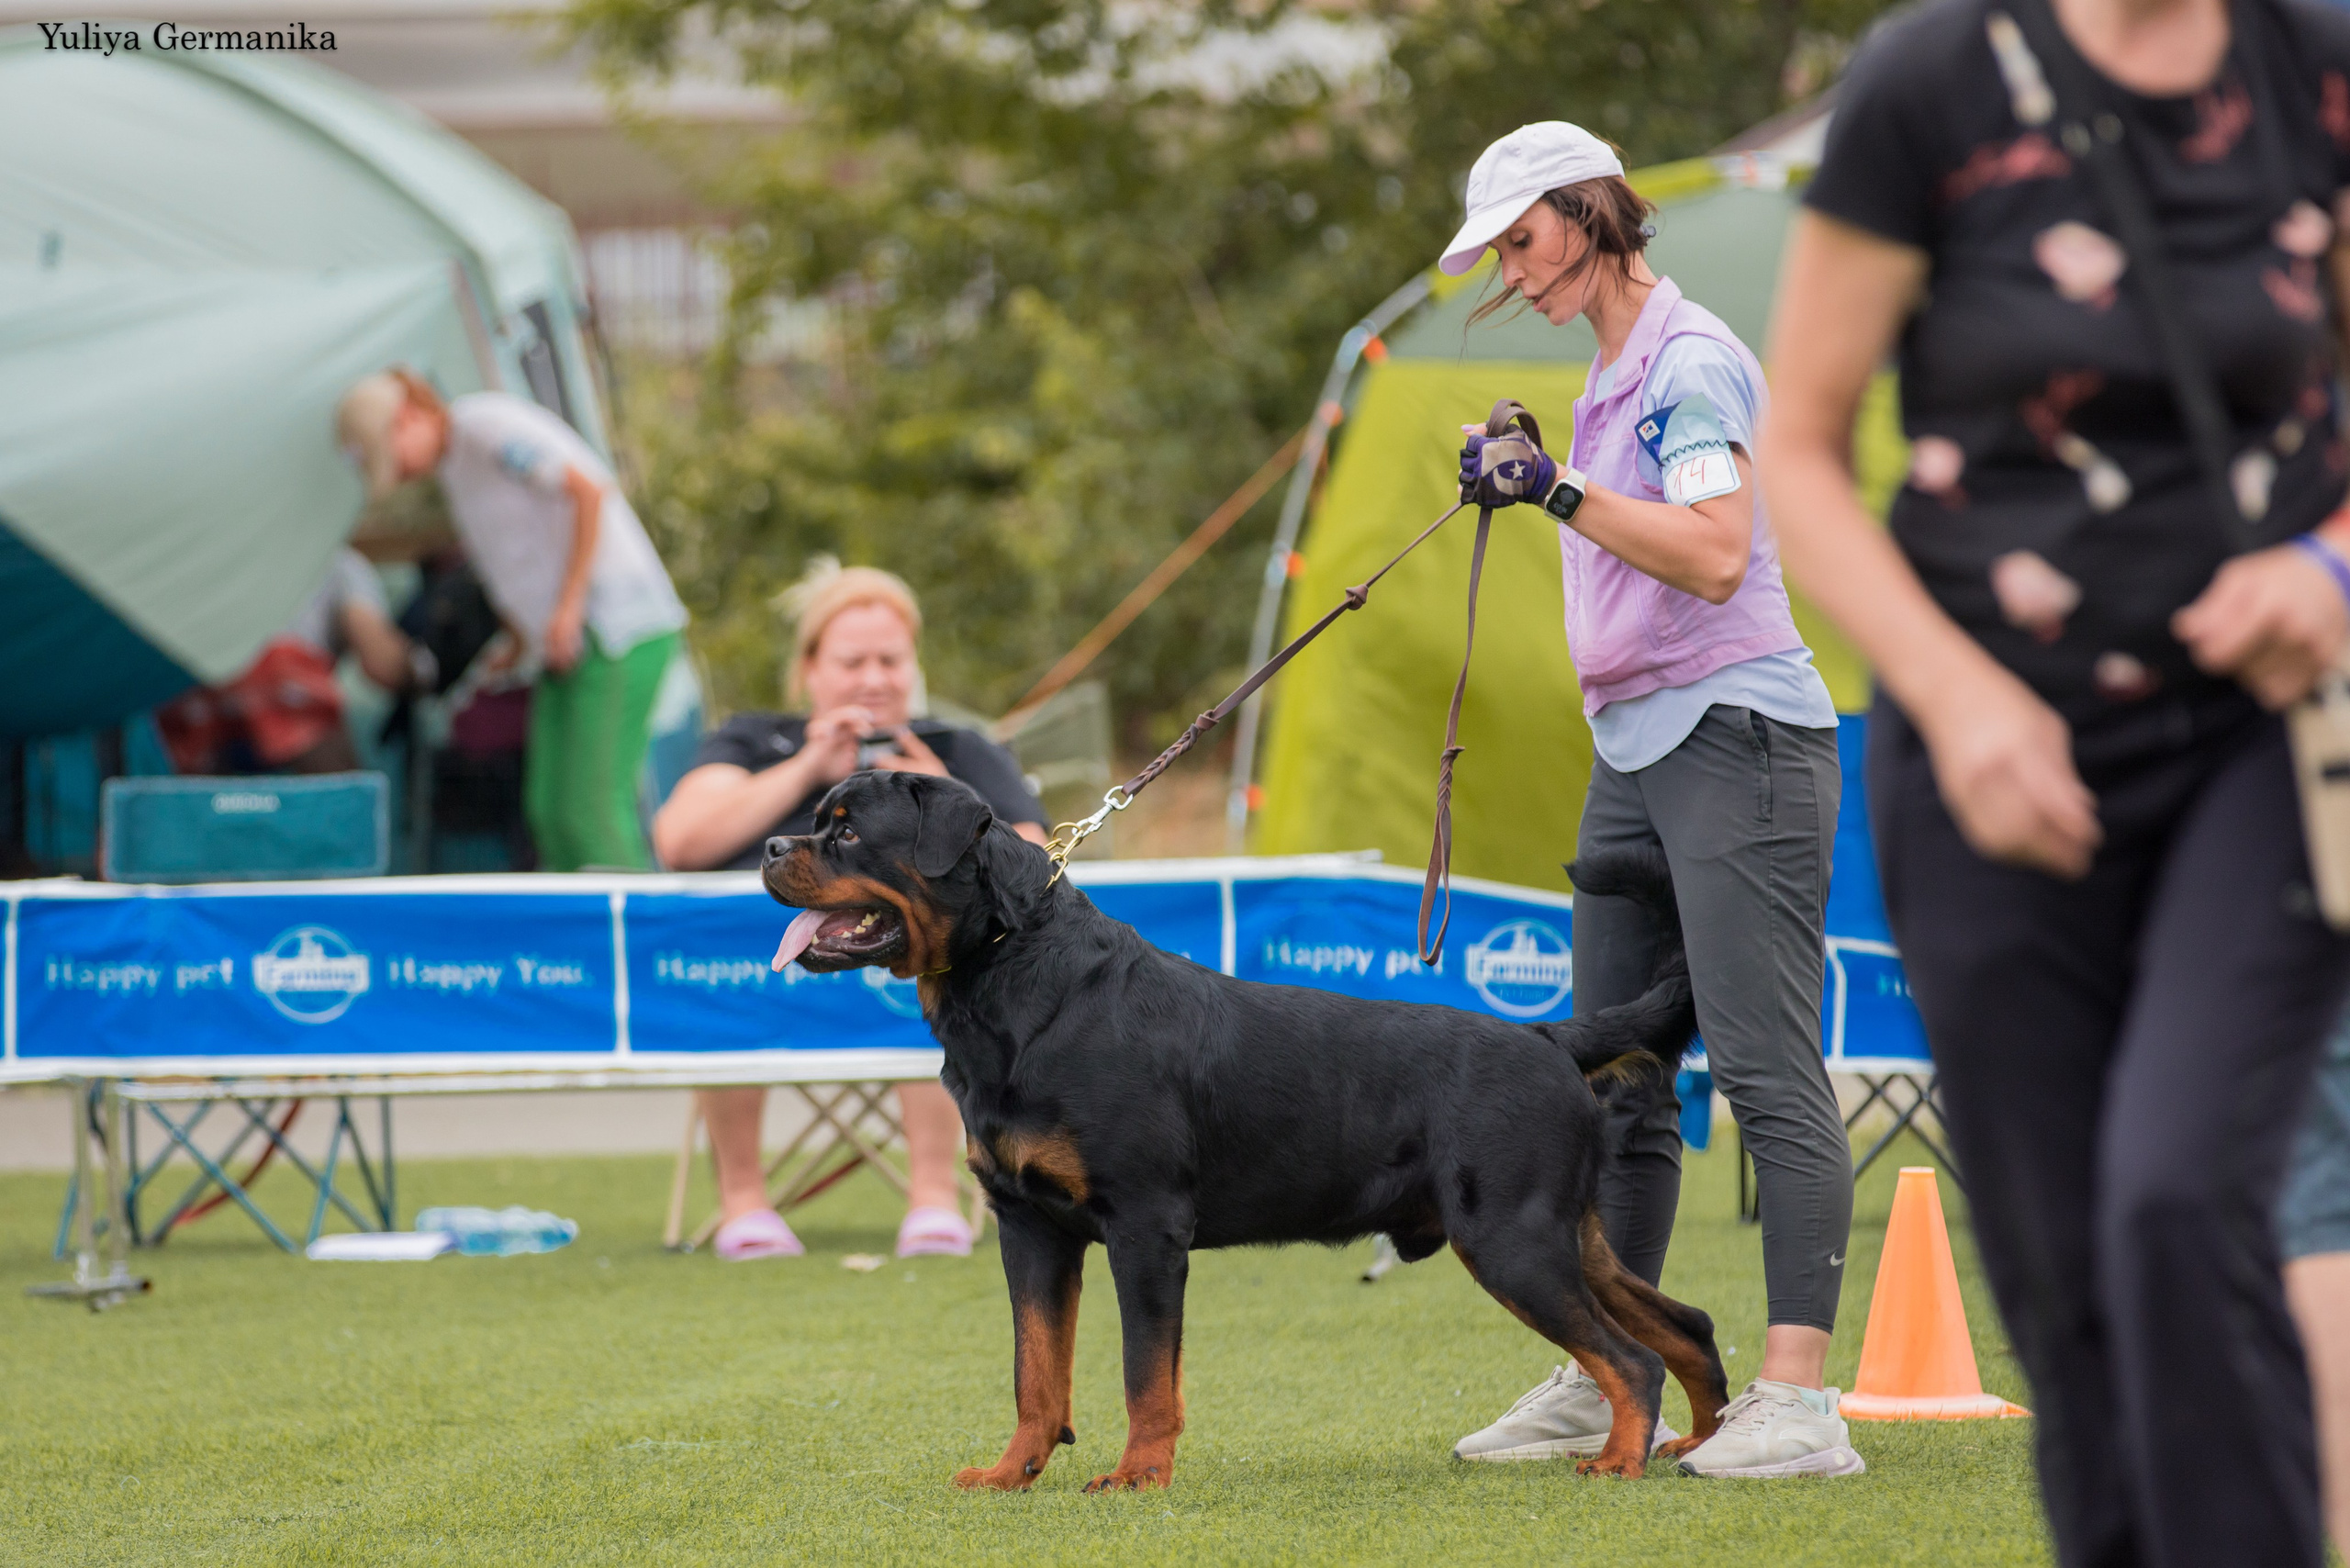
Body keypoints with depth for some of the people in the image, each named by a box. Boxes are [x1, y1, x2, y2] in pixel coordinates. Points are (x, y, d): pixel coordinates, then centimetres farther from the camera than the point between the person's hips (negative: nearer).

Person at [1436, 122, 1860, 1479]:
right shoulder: (1613, 373, 19)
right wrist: (1532, 487, 22)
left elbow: (1714, 555, -23)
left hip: (1736, 733, -10)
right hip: (1633, 750, 10)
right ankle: (1603, 1384, 17)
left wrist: (1563, 493, -24)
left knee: (1770, 1069, -14)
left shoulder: (1692, 358, -10)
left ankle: (1801, 1401, -19)